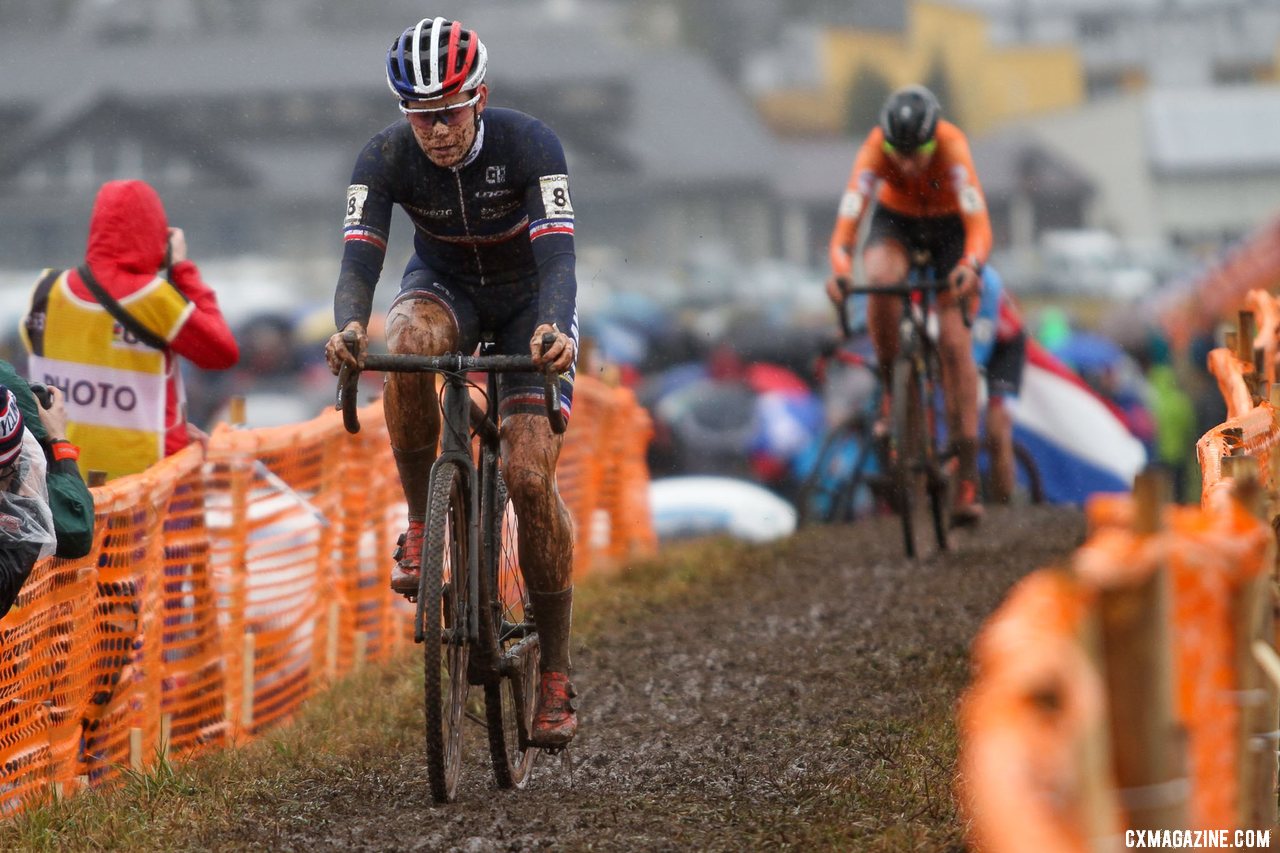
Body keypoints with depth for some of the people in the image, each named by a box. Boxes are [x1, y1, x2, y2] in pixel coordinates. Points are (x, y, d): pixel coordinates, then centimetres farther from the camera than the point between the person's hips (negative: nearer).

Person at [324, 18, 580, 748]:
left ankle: (557, 673, -4)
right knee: (408, 345, -38)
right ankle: (421, 524, -18)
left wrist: (555, 328, -59)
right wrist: (349, 328, -55)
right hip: (445, 284, 2)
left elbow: (558, 255, -38)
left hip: (528, 296, -2)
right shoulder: (386, 159, -23)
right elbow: (359, 261, -32)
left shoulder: (529, 145, -29)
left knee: (530, 477, -16)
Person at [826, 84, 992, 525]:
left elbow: (979, 224, -44)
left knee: (954, 343, -10)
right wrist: (840, 270, -58)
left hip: (949, 224, -1)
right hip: (896, 219, 1)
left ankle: (967, 479, -7)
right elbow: (846, 222, -39)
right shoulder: (875, 149, -32)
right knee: (880, 280, -34)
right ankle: (891, 387, -13)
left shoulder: (951, 146, -35)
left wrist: (970, 266, -63)